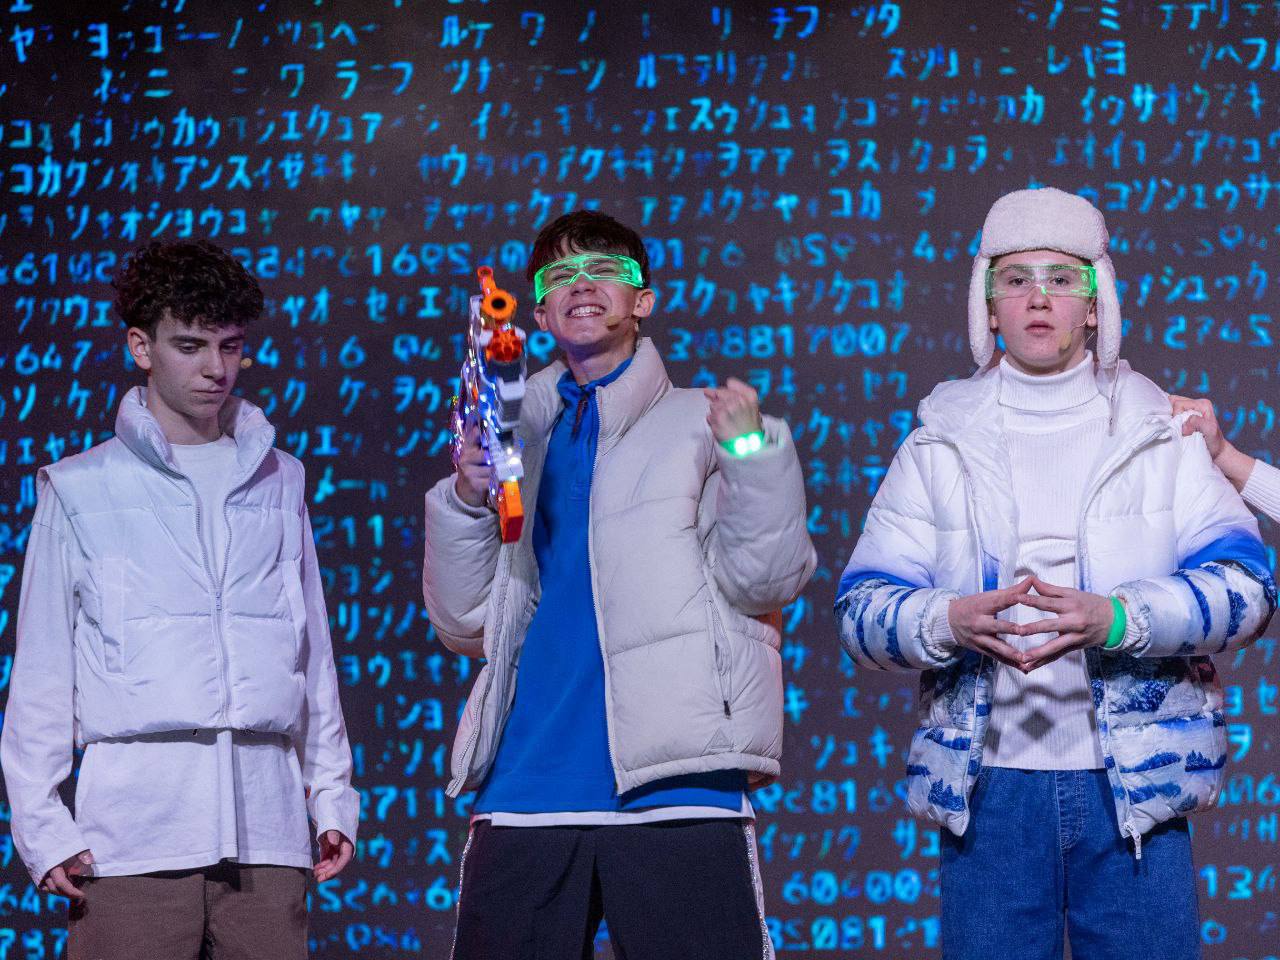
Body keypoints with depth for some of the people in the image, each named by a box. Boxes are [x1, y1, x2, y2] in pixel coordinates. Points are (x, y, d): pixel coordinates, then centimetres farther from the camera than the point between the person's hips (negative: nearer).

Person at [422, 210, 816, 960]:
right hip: (526, 789, 4)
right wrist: (465, 502, -1)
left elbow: (764, 581, -3)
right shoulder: (518, 442, 18)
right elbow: (467, 625, 14)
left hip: (673, 786, -3)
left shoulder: (701, 423, 8)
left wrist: (753, 454, -17)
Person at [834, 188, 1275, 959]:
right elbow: (863, 606, 4)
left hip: (1136, 781, -1)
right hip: (989, 785, 1)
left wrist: (1114, 618, -20)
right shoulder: (939, 445, 10)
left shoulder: (1162, 430, 8)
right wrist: (951, 621, -18)